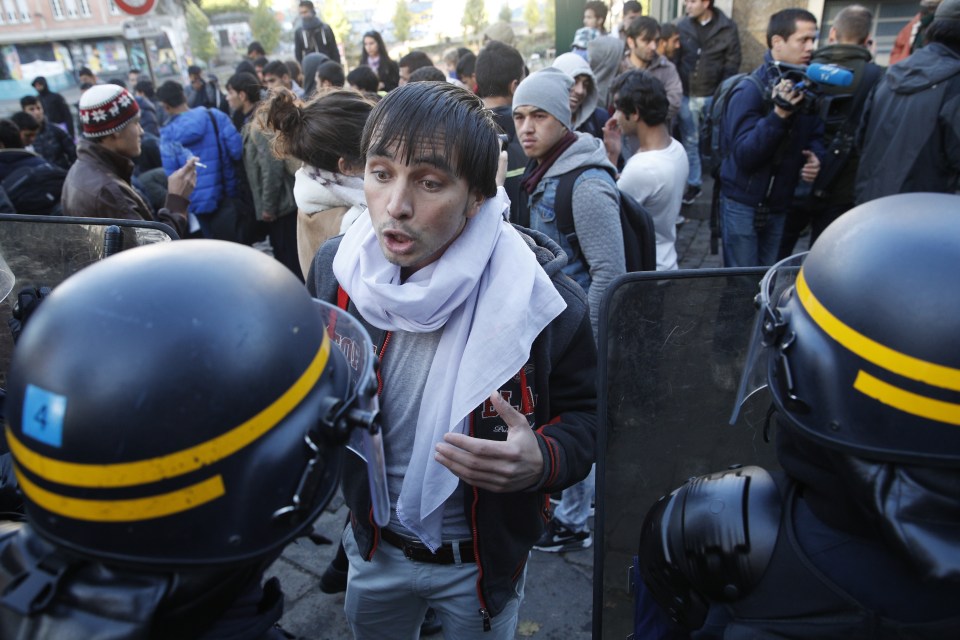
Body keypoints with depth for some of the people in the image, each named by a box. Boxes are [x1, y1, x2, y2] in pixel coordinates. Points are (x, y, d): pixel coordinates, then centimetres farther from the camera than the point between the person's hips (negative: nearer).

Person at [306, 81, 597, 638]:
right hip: (375, 547, 3)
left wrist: (543, 461, -31)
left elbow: (587, 412, -11)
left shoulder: (542, 300, -26)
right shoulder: (335, 270, -16)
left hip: (484, 561, -2)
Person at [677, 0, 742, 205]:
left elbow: (732, 63, -3)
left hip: (714, 95, -2)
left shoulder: (728, 28, -3)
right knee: (690, 142, 9)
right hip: (687, 95, 2)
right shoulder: (682, 26, 2)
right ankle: (694, 183, 21)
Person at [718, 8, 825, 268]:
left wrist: (816, 157, -8)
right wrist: (780, 113, -32)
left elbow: (815, 136, 15)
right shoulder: (750, 89, -15)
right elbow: (744, 155, -23)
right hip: (744, 203, -5)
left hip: (781, 204, 6)